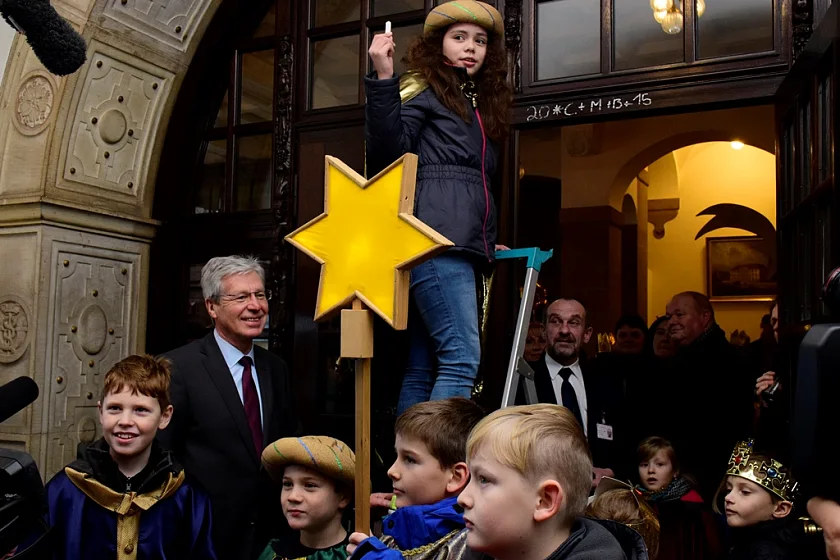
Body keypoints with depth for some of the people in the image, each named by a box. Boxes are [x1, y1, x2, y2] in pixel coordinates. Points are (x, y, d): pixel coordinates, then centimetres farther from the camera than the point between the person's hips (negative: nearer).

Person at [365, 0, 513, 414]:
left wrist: (488, 244, 23)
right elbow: (387, 153, -13)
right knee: (462, 359, -16)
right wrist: (383, 79, -20)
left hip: (458, 248, 8)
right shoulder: (422, 89, 3)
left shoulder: (480, 104, 26)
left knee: (422, 370, 6)